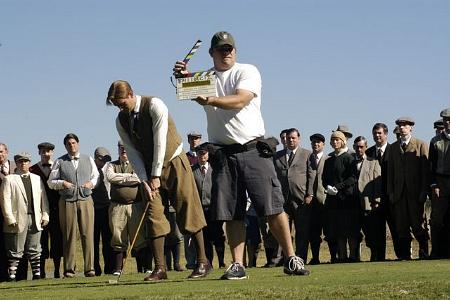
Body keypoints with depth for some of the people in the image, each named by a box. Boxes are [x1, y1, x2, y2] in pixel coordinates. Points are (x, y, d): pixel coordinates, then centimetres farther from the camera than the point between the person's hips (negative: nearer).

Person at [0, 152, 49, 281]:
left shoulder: (37, 179, 16)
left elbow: (43, 198, 14)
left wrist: (45, 215, 5)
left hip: (35, 219, 4)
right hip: (18, 220, -4)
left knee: (34, 250, 7)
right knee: (16, 251, -2)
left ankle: (37, 274, 11)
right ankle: (12, 275, 0)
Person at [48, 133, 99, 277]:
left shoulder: (88, 159, 14)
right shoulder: (60, 162, 8)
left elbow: (96, 175, 21)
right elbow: (50, 182, 8)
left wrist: (91, 183, -1)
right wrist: (62, 183, -11)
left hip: (85, 200, 1)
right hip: (67, 202, -1)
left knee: (87, 233, -5)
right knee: (69, 235, -2)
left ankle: (89, 268, -3)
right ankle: (69, 269, 3)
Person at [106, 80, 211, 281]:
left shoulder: (154, 106, -17)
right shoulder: (121, 120, 0)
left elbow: (159, 142, -20)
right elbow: (133, 153, 0)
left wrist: (156, 176, -19)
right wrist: (145, 180, -10)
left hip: (173, 162, -5)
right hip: (149, 170, 5)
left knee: (188, 212, -5)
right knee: (154, 215, -5)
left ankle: (203, 262, 1)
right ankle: (160, 268, -5)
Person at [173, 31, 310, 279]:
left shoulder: (247, 72, 2)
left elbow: (240, 101, -15)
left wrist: (210, 100, -30)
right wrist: (183, 77, -27)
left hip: (253, 149, -3)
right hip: (222, 153, 3)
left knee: (273, 207, -6)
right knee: (232, 214, 2)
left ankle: (291, 259, 0)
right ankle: (237, 265, 6)